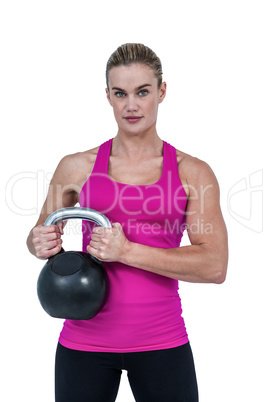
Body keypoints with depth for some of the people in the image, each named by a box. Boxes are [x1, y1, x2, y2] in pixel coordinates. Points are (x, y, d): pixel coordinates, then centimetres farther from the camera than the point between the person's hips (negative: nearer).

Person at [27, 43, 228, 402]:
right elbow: (40, 235, 16)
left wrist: (127, 251, -17)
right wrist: (41, 243, -8)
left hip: (162, 341, -1)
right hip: (85, 338, 1)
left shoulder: (193, 173, -1)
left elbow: (215, 265, -10)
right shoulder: (77, 167, 3)